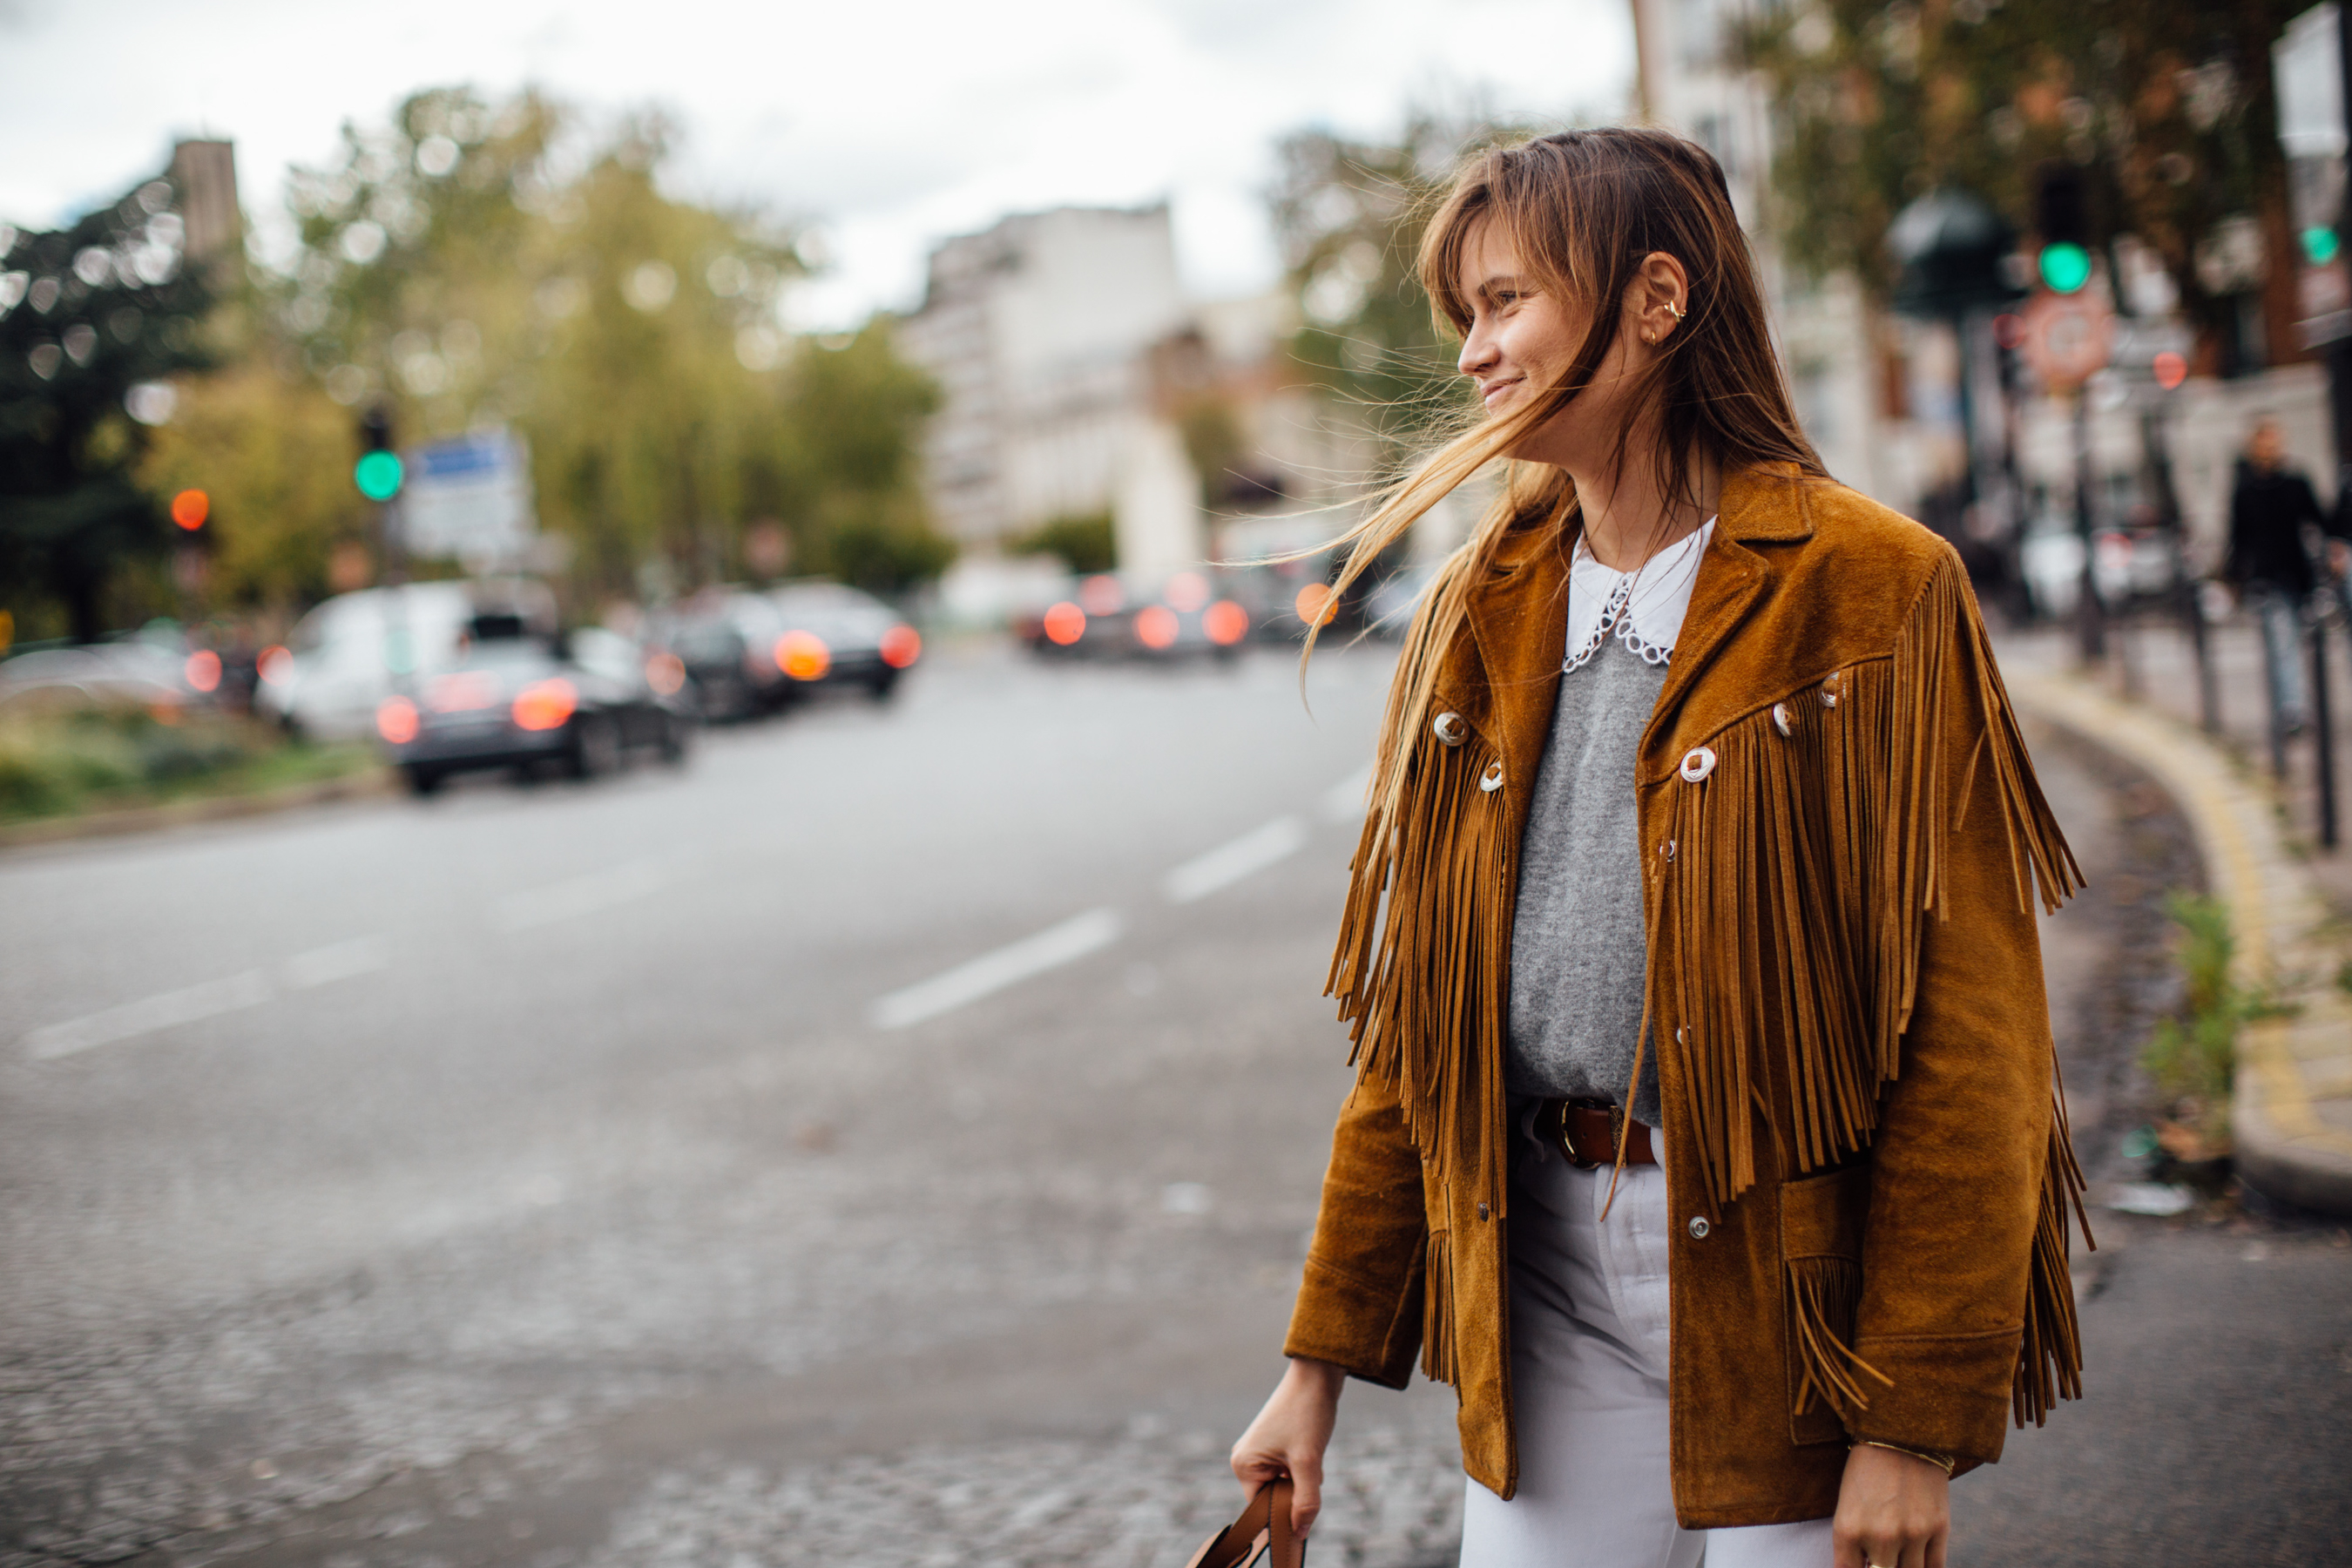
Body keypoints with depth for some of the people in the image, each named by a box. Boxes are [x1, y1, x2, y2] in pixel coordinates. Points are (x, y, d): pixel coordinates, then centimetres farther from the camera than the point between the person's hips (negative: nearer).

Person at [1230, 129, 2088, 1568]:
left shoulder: (1873, 594, -9)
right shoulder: (1480, 614, 7)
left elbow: (1969, 1030, -12)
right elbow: (1415, 1013, 10)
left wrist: (1919, 1421, -15)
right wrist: (1325, 1356, 9)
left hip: (1792, 1277, -4)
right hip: (1547, 1280, 5)